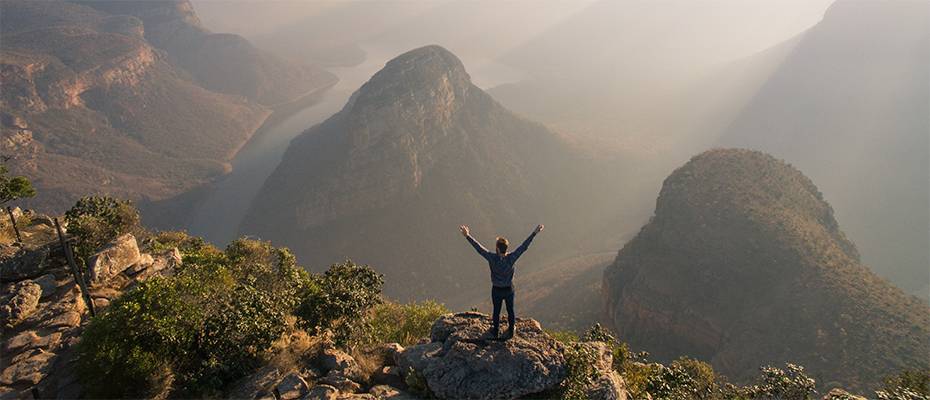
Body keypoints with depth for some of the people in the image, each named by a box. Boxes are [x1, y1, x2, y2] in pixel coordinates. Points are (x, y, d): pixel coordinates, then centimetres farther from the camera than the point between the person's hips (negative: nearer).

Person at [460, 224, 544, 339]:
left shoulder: (493, 259, -32)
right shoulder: (511, 258, -28)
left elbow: (479, 248, -30)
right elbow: (524, 246, -24)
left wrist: (467, 236, -27)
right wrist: (534, 233, -19)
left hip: (497, 290, -1)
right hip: (509, 289, 1)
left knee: (496, 311, 20)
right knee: (510, 310, 22)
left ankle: (495, 333, 41)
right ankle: (510, 332, 42)